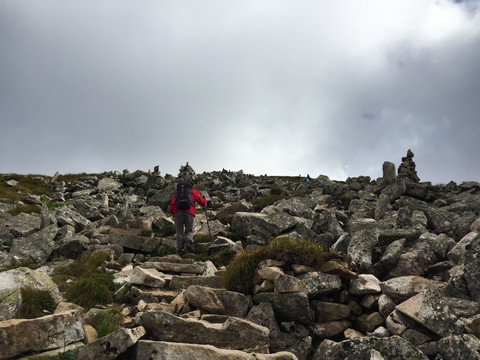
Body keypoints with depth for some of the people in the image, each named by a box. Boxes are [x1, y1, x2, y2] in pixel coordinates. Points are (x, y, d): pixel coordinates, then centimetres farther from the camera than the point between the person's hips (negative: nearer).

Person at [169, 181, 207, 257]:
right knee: (189, 230, 11)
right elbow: (202, 203, 22)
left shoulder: (177, 192, 25)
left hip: (178, 212, 1)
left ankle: (180, 249, -7)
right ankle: (189, 241, -19)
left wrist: (172, 213, 27)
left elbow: (172, 204, 14)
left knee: (179, 232, 5)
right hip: (189, 213, -1)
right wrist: (204, 199, 44)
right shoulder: (193, 191, 22)